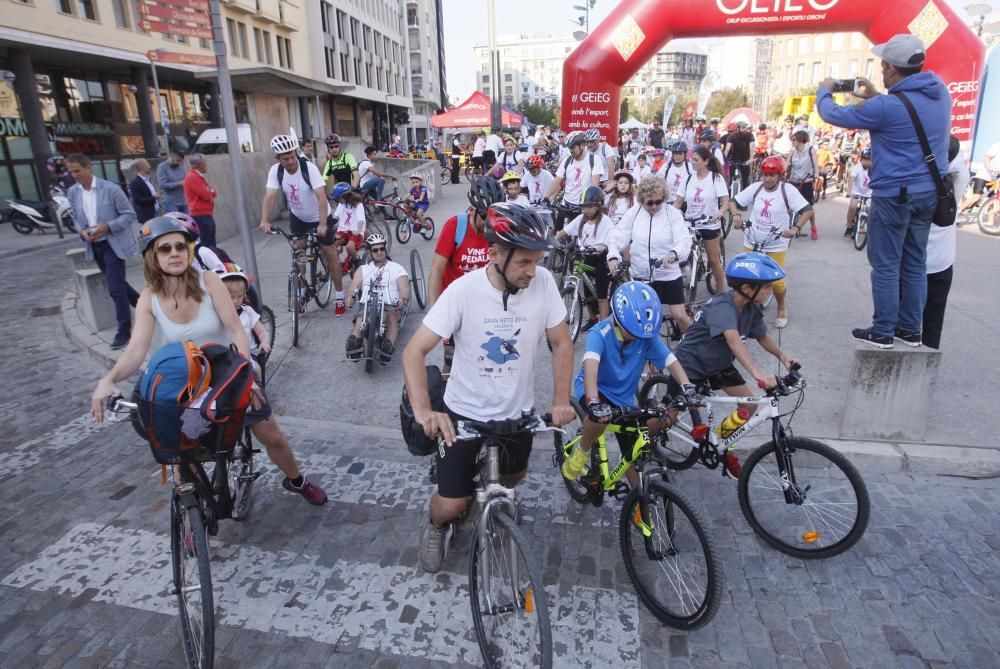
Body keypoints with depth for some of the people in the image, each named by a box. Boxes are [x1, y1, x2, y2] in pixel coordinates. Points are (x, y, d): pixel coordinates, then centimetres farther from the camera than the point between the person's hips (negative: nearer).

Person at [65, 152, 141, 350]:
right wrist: (82, 231, -8)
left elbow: (130, 215, -9)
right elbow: (77, 219, 14)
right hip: (94, 246, 6)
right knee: (117, 284, 16)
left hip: (113, 244, -6)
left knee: (115, 288, -8)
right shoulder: (72, 192, 4)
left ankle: (123, 330, 2)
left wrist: (108, 227, -21)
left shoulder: (110, 189, -12)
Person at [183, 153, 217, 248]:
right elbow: (206, 195, -19)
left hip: (206, 214, 10)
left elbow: (212, 193, 15)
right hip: (200, 215, -10)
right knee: (207, 243, -11)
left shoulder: (198, 176, 18)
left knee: (211, 243, 14)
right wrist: (211, 191, 1)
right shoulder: (192, 177, -13)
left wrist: (210, 192, -5)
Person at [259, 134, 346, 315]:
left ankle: (340, 297, 9)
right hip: (297, 217, 4)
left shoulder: (309, 167, -28)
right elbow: (270, 196, -25)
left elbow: (321, 196, -35)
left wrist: (322, 224, -46)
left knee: (330, 253, -1)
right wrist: (264, 220, -41)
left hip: (319, 217, -4)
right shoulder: (275, 170, -16)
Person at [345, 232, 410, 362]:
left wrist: (403, 300, -20)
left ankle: (388, 345, -57)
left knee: (392, 318, -37)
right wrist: (350, 297, -17)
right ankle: (355, 341, -58)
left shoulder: (397, 268, 19)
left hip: (390, 306, -1)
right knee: (360, 320, -34)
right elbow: (354, 287, 9)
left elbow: (405, 291, 6)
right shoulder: (363, 269, 26)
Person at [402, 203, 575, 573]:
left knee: (512, 478, 26)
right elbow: (414, 351, -22)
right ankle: (435, 526, 38)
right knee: (452, 505, 0)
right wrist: (423, 410, -37)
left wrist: (561, 400, -16)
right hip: (464, 411, -3)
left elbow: (561, 343, -5)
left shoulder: (543, 282, -17)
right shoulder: (463, 290, -23)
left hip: (518, 410, 3)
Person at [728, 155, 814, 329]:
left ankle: (782, 309, 23)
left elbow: (809, 211, -12)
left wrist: (795, 229, -26)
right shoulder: (755, 188, -1)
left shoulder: (788, 190, -10)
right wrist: (736, 214, -17)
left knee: (776, 282, -6)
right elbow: (734, 202, 4)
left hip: (776, 245, -3)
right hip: (751, 243, 3)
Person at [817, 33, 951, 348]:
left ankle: (882, 332, 7)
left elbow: (833, 115, -6)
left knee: (886, 266, 1)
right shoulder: (940, 92, 4)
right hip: (929, 192, 7)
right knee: (915, 263, 13)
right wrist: (876, 97, 20)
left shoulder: (886, 107, -19)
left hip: (894, 195, -7)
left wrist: (824, 91, 13)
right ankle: (910, 329, 21)